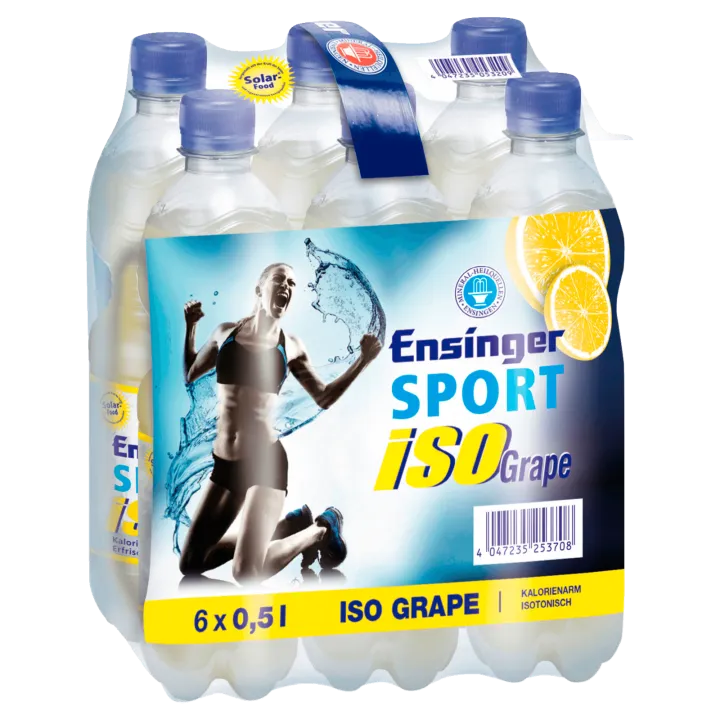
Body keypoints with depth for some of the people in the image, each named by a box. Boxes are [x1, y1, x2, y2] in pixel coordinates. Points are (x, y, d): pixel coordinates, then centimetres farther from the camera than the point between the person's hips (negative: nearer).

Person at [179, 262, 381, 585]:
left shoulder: (290, 346, 3)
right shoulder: (226, 333, 9)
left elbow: (324, 398, 13)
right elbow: (189, 375, 25)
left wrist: (363, 361, 3)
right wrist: (189, 327, 14)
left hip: (264, 460, -4)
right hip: (224, 462, 4)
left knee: (247, 574, -18)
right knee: (190, 565, 10)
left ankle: (321, 529, 9)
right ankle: (288, 526, 24)